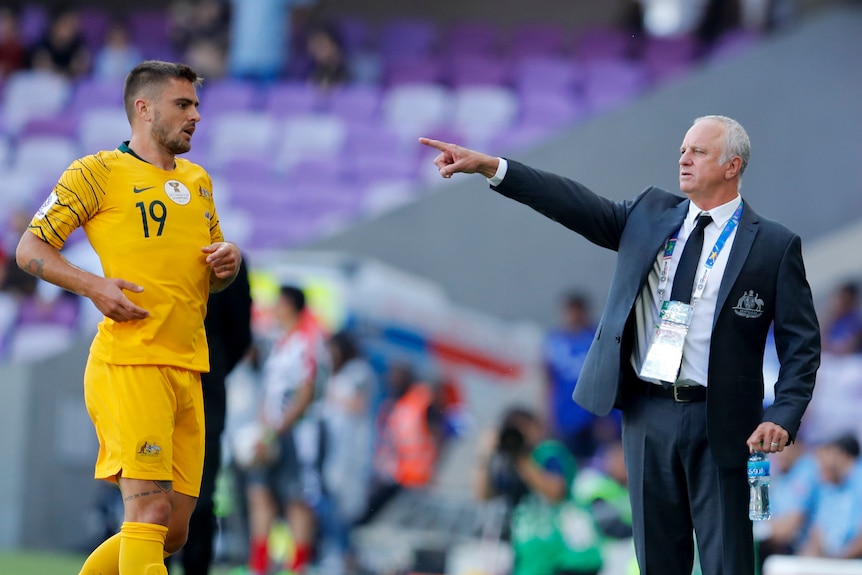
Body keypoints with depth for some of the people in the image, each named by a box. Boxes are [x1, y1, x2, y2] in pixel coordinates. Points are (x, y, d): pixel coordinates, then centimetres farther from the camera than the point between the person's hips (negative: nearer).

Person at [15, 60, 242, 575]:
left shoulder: (198, 181, 22)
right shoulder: (99, 172, 0)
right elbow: (29, 249, -1)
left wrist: (228, 264, 6)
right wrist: (93, 285, -16)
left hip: (187, 371, 7)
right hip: (129, 363, -7)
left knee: (173, 532, 5)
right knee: (149, 513, -18)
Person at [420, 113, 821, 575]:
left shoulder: (775, 246, -1)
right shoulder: (650, 215, 10)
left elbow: (801, 342, -2)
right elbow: (577, 205, 2)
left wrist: (783, 416, -16)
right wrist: (490, 168, -8)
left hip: (717, 424, -4)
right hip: (647, 414, 4)